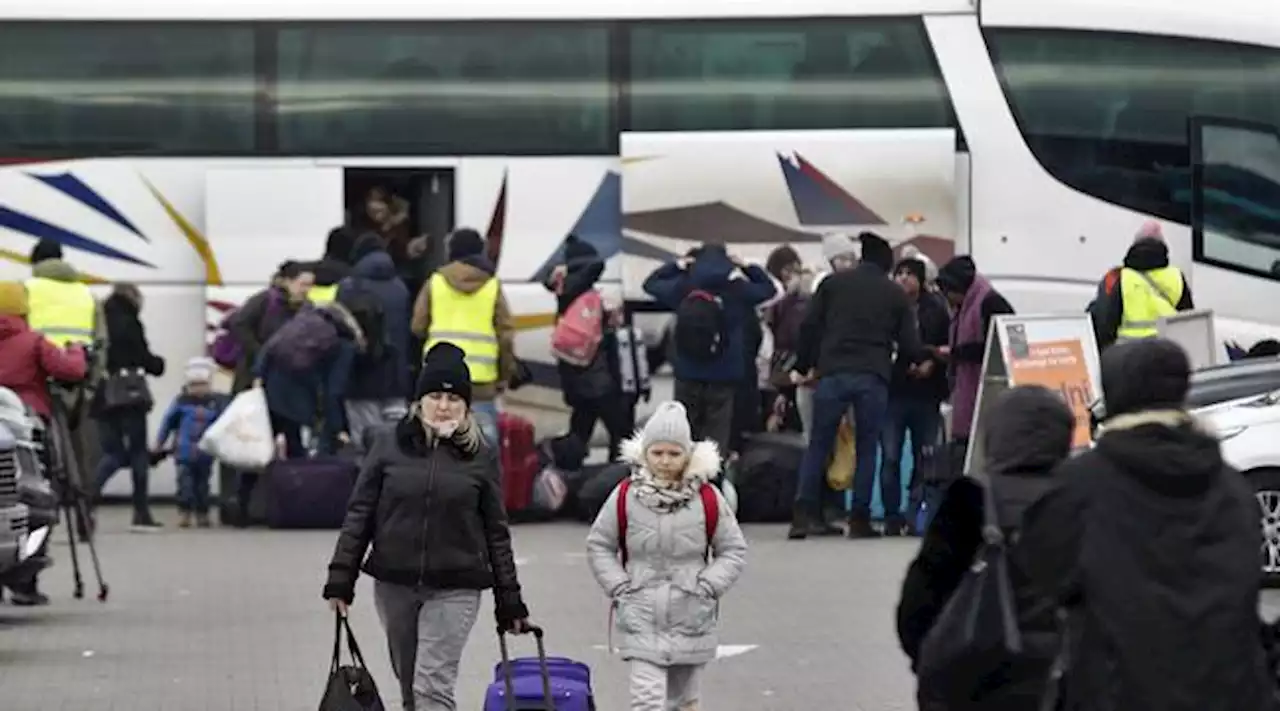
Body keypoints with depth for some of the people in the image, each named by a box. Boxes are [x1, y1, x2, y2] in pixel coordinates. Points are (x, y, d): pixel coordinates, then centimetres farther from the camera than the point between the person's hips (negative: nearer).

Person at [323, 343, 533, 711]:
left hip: (454, 589, -2)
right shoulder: (389, 445, 2)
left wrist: (509, 600, 6)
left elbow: (496, 532, 6)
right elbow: (359, 514, 4)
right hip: (394, 585, 2)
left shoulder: (481, 456, 1)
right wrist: (340, 579, -1)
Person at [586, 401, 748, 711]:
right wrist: (618, 587, -4)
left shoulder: (708, 499, -3)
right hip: (641, 619, -1)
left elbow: (734, 549, 6)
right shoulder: (625, 497, -3)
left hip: (691, 619, 1)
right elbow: (599, 545, 8)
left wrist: (708, 586, -7)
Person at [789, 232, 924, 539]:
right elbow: (910, 346, 8)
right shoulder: (896, 295, 10)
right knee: (867, 448, 9)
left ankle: (803, 514, -6)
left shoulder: (833, 283, 11)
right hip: (873, 377, 0)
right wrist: (926, 357, 29)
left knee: (818, 445, 5)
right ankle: (860, 519, 5)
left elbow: (809, 326, 5)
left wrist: (802, 367, 12)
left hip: (833, 373, 0)